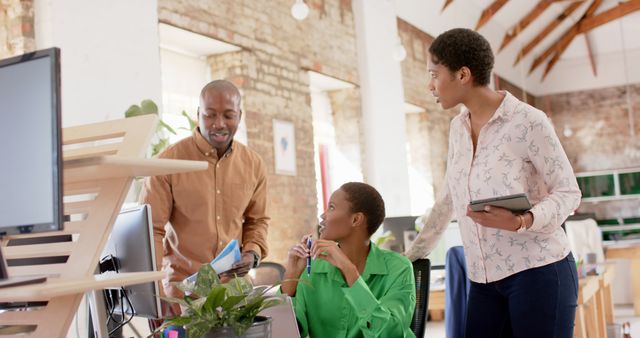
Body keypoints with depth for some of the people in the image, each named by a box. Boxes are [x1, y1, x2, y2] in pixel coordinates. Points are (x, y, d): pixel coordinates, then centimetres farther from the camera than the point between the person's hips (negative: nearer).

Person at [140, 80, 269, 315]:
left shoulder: (253, 164, 3)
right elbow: (151, 230, -10)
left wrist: (252, 253, -5)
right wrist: (156, 295, -19)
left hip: (234, 285, 3)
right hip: (181, 288, -3)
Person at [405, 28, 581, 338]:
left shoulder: (528, 121, -11)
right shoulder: (457, 128, 9)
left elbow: (568, 192, -8)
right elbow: (447, 201, 17)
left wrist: (522, 222, -26)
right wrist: (413, 254, 17)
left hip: (538, 272, -6)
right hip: (485, 279, 6)